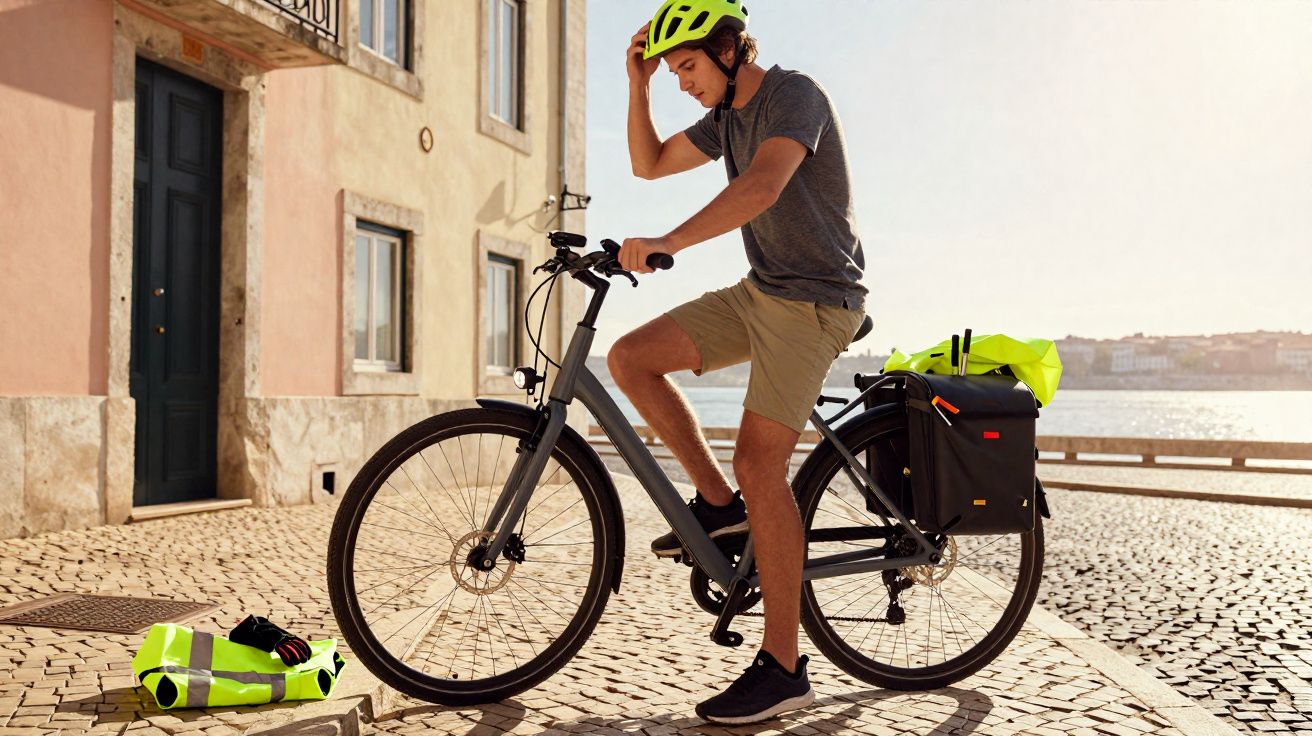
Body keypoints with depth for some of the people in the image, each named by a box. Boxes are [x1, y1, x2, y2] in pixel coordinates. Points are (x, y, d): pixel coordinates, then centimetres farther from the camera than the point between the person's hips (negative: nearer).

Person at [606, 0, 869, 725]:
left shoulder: (794, 93, -13)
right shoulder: (724, 117, 15)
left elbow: (763, 186, -32)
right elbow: (649, 162, 21)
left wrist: (664, 244, -40)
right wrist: (638, 85, 8)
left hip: (815, 299, -9)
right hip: (758, 291, 9)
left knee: (758, 464, -16)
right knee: (629, 358, -2)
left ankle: (782, 666, -7)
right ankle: (718, 501, 9)